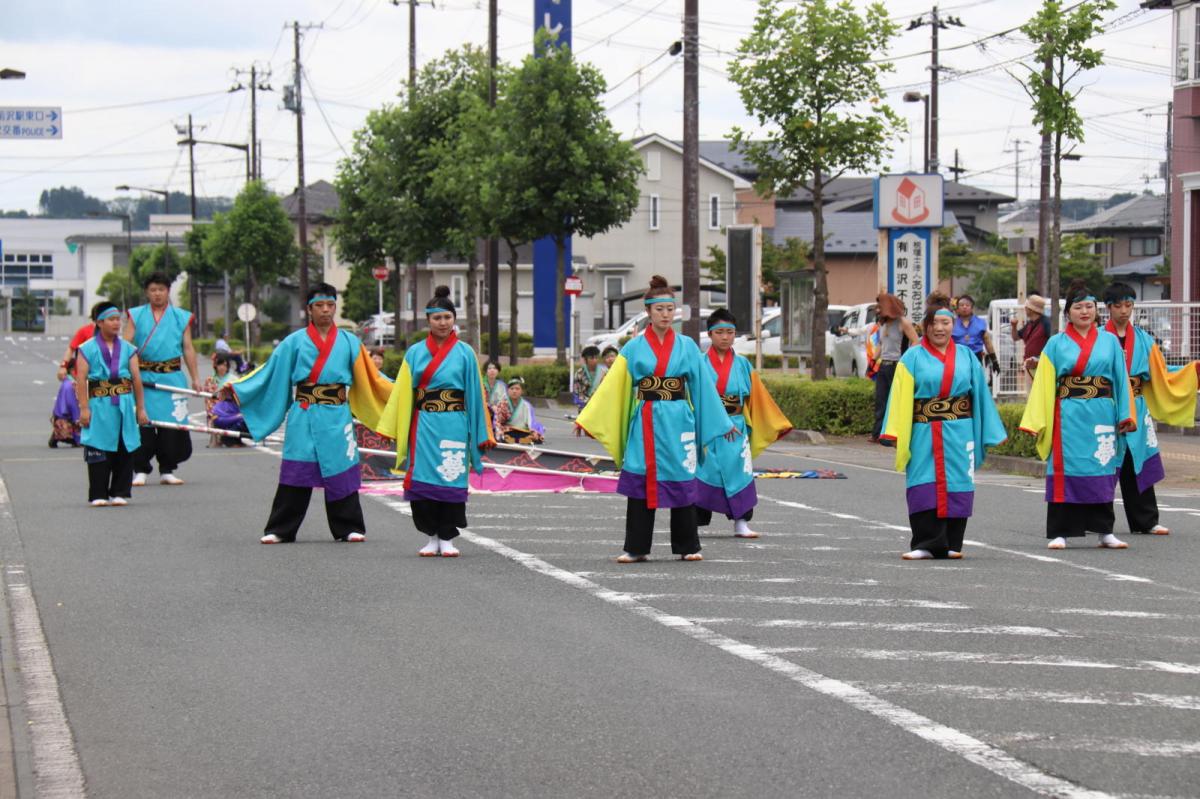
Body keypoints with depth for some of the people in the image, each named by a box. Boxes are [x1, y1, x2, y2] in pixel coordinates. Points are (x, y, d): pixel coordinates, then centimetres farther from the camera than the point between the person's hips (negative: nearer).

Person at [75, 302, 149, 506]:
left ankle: (119, 493, 11)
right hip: (99, 405, -3)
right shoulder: (87, 349, 1)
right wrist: (84, 408, -11)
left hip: (124, 405, 3)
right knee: (99, 453, -3)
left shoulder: (127, 349, 10)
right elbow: (81, 380, -4)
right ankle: (98, 495, 3)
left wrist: (140, 408, 7)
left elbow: (136, 379, 10)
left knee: (124, 451, 3)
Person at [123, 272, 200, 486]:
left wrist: (195, 378, 6)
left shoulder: (181, 317, 10)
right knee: (141, 424, -2)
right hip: (143, 377, -1)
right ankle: (140, 470, 7)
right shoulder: (136, 316, 8)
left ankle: (167, 470, 9)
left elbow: (188, 348, 11)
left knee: (173, 425, 0)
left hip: (171, 377, 1)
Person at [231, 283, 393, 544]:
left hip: (337, 418, 1)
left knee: (340, 472, 1)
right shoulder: (295, 342, 6)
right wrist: (234, 388, 0)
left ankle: (348, 527, 10)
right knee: (296, 473, -3)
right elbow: (270, 372, 6)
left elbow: (370, 377, 10)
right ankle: (280, 530, 3)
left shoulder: (349, 342, 9)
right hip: (303, 417, -1)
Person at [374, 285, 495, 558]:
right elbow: (402, 393, 9)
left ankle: (447, 538, 7)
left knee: (451, 480, -2)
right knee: (423, 481, -2)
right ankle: (432, 537, 9)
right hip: (424, 425, 1)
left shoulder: (464, 353, 5)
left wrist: (481, 434, 1)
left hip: (454, 425, -1)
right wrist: (393, 429, 3)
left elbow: (475, 393, 4)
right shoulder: (415, 353, 9)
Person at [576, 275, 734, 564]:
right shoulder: (634, 348, 3)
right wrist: (589, 420, -2)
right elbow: (612, 386, 3)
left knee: (681, 482, 3)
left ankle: (687, 546, 12)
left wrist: (722, 422, 9)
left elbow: (703, 384, 8)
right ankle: (635, 548, 5)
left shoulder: (687, 346, 6)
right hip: (645, 422, 0)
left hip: (678, 421, 1)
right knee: (641, 482, -1)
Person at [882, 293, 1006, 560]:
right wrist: (897, 434, -10)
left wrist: (987, 434, 8)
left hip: (959, 433, 2)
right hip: (924, 434, -2)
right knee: (924, 487, -8)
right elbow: (901, 397, -2)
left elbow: (980, 394, 12)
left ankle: (951, 543, 10)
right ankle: (926, 543, -7)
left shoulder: (966, 356, 10)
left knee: (956, 485, 2)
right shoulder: (913, 358, 4)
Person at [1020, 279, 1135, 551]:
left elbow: (1122, 379, 8)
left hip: (1102, 416, 1)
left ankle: (1104, 531, 11)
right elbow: (1044, 383, 2)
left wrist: (1126, 415, 1)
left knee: (1102, 471, 4)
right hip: (1068, 416, -1)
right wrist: (1035, 421, -4)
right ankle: (1060, 532, 2)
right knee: (1066, 471, -1)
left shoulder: (1110, 341, 10)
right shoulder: (1056, 344, 6)